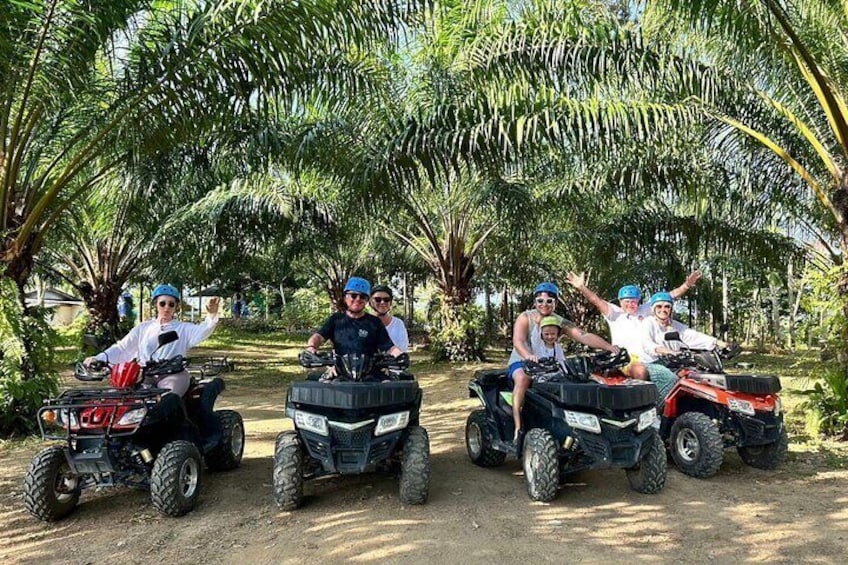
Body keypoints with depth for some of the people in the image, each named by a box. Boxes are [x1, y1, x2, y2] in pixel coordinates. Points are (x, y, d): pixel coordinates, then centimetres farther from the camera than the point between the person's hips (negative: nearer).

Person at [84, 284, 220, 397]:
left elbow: (201, 331, -3)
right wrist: (99, 358, 3)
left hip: (172, 375, -2)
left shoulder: (183, 329, 16)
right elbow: (122, 348, 19)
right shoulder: (143, 328, 24)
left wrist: (212, 315, -24)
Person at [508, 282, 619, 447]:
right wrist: (528, 355, -48)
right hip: (521, 363, -4)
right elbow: (518, 341, -25)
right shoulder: (525, 318, -6)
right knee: (523, 378, -38)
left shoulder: (560, 322, 4)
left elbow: (584, 336, -10)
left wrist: (609, 347, -29)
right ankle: (518, 428, -38)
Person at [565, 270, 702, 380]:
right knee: (640, 371, -34)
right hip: (625, 360, -2)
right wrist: (582, 287, -15)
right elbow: (597, 301, -1)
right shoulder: (615, 313, 13)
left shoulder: (645, 310, 20)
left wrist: (687, 285, 7)